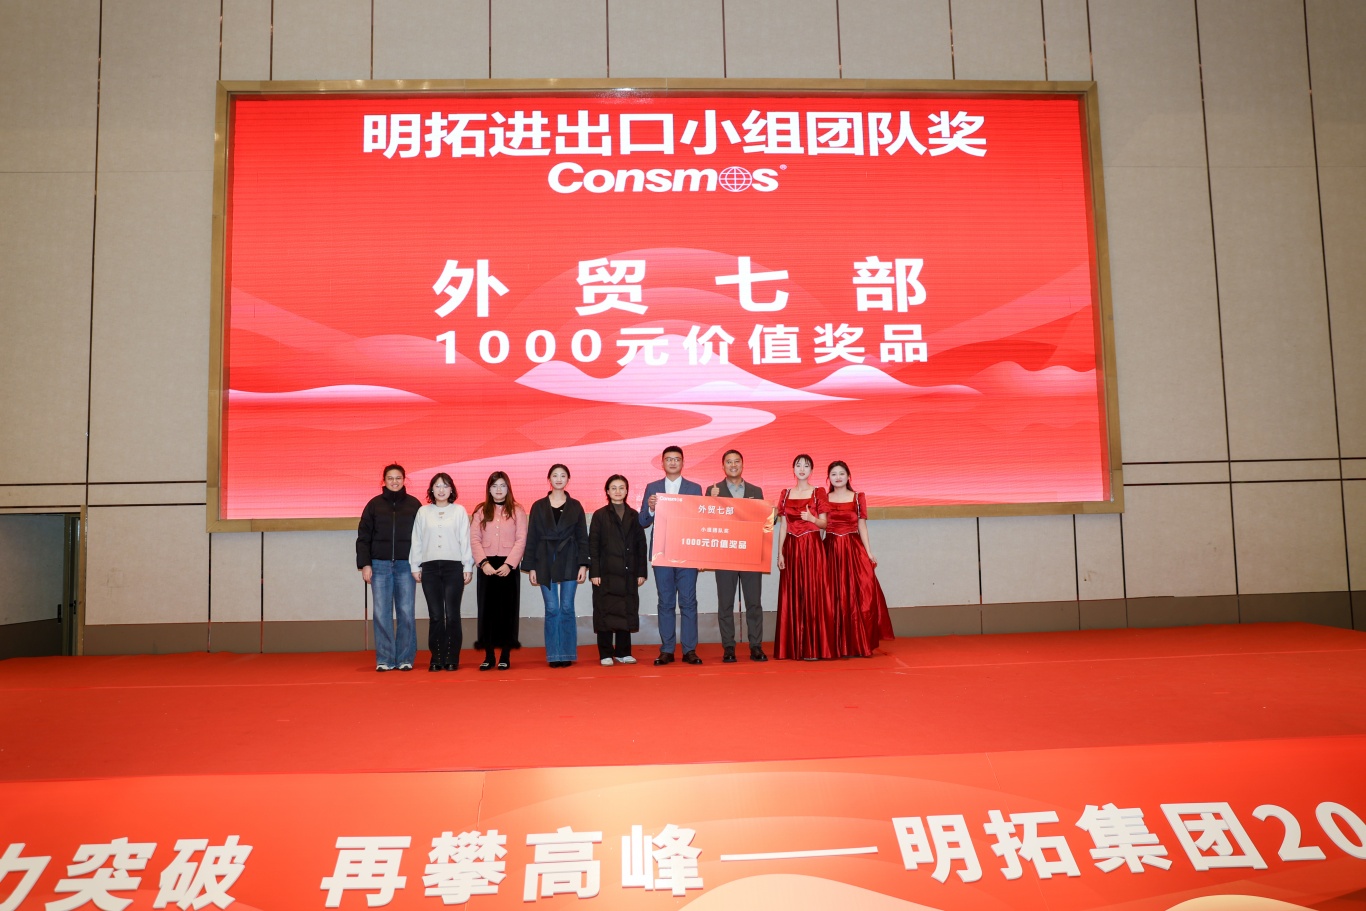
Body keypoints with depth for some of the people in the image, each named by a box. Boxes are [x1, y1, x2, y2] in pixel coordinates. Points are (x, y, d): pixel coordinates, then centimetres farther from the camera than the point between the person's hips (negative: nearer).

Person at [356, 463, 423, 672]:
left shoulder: (414, 504, 5)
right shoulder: (374, 504, 6)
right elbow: (363, 537, 6)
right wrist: (364, 564, -2)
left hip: (406, 565, 0)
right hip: (380, 565, 1)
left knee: (406, 613, 0)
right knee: (381, 613, 0)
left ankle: (406, 658, 8)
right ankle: (384, 659, 6)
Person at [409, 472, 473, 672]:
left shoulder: (459, 511, 3)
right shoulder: (423, 512, 8)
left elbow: (465, 540, 2)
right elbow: (417, 541, 10)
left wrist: (468, 567, 0)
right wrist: (415, 567, 7)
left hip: (453, 567, -1)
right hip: (430, 567, 2)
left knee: (452, 615, -2)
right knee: (435, 616, 2)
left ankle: (452, 659, 6)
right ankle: (436, 659, 10)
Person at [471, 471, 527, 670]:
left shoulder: (517, 510, 5)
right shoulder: (481, 511, 9)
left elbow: (521, 540, -2)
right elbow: (474, 539, 2)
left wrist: (509, 564, -13)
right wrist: (483, 563, -12)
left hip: (508, 566, -1)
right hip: (486, 565, 1)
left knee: (507, 609, 1)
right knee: (487, 609, 2)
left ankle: (505, 655, 7)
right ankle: (488, 656, 8)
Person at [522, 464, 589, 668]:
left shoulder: (575, 506, 6)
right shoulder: (539, 506, 7)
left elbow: (582, 537, 5)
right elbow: (531, 538, 6)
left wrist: (583, 564, -4)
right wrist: (531, 567, 1)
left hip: (569, 562, 0)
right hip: (545, 562, 0)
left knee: (567, 608, 0)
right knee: (552, 609, -1)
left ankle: (567, 653, 7)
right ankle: (554, 655, 6)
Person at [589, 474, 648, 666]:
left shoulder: (633, 516, 10)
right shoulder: (600, 515, 3)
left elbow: (641, 545, 9)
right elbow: (593, 546, -1)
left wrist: (641, 572, 3)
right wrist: (594, 572, -9)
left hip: (628, 573, 3)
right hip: (607, 573, -2)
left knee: (626, 612, 5)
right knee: (605, 612, 0)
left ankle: (623, 652, 15)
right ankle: (605, 654, 7)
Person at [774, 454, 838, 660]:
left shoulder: (818, 493, 2)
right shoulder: (786, 494, 10)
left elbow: (824, 523, 0)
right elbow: (783, 526, 9)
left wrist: (812, 518, -21)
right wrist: (780, 552, 2)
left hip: (812, 547, -3)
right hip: (791, 548, 3)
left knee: (813, 593, -6)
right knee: (792, 596, 3)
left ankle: (814, 647, -2)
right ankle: (794, 647, 8)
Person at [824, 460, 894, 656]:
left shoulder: (858, 498, 6)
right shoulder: (824, 499, 8)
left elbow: (862, 526, 5)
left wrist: (868, 551, -3)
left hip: (853, 549, -1)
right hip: (831, 550, 1)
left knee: (859, 595, -7)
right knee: (833, 597, 0)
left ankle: (859, 645, 2)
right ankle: (835, 645, 7)